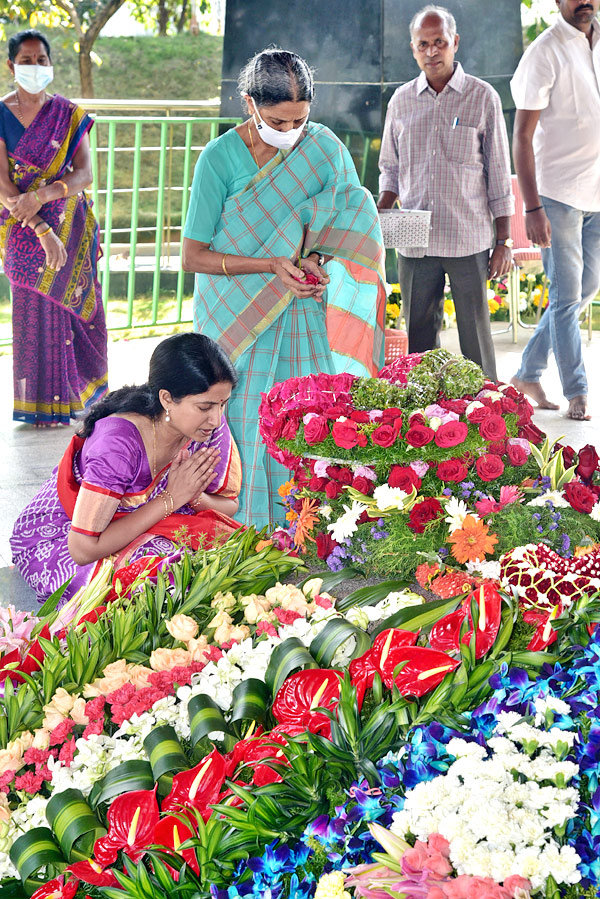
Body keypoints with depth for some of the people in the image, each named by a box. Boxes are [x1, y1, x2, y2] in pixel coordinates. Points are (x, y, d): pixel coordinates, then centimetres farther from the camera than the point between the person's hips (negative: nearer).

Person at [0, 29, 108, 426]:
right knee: (35, 311, 1)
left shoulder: (69, 115, 3)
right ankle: (42, 404, 13)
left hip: (70, 225, 2)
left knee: (76, 306, 4)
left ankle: (75, 393, 23)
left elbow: (85, 173, -7)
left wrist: (43, 194, -25)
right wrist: (42, 230, -20)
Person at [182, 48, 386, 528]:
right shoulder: (220, 158, -8)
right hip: (239, 317, -2)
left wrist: (317, 259, -11)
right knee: (246, 426, -7)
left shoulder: (323, 147, 0)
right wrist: (271, 264, -17)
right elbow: (193, 256, -6)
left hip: (304, 314, 2)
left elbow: (354, 221, 9)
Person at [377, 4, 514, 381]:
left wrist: (504, 241, -1)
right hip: (415, 243, 3)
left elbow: (499, 174, 2)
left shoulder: (482, 98, 1)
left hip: (470, 240, -3)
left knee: (476, 335, 1)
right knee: (419, 335, 7)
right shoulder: (401, 101, 9)